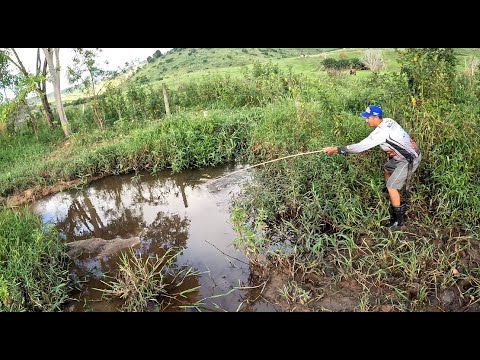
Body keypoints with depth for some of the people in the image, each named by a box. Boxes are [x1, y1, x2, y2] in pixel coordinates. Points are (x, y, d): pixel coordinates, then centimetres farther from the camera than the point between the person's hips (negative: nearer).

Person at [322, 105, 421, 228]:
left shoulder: (381, 132, -28)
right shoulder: (388, 121, -1)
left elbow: (360, 147, -30)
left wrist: (336, 149, -27)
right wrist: (390, 149, -2)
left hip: (410, 160, -10)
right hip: (406, 154, 10)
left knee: (391, 186, -8)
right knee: (387, 168, 27)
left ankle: (399, 220, 2)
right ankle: (394, 200, 45)